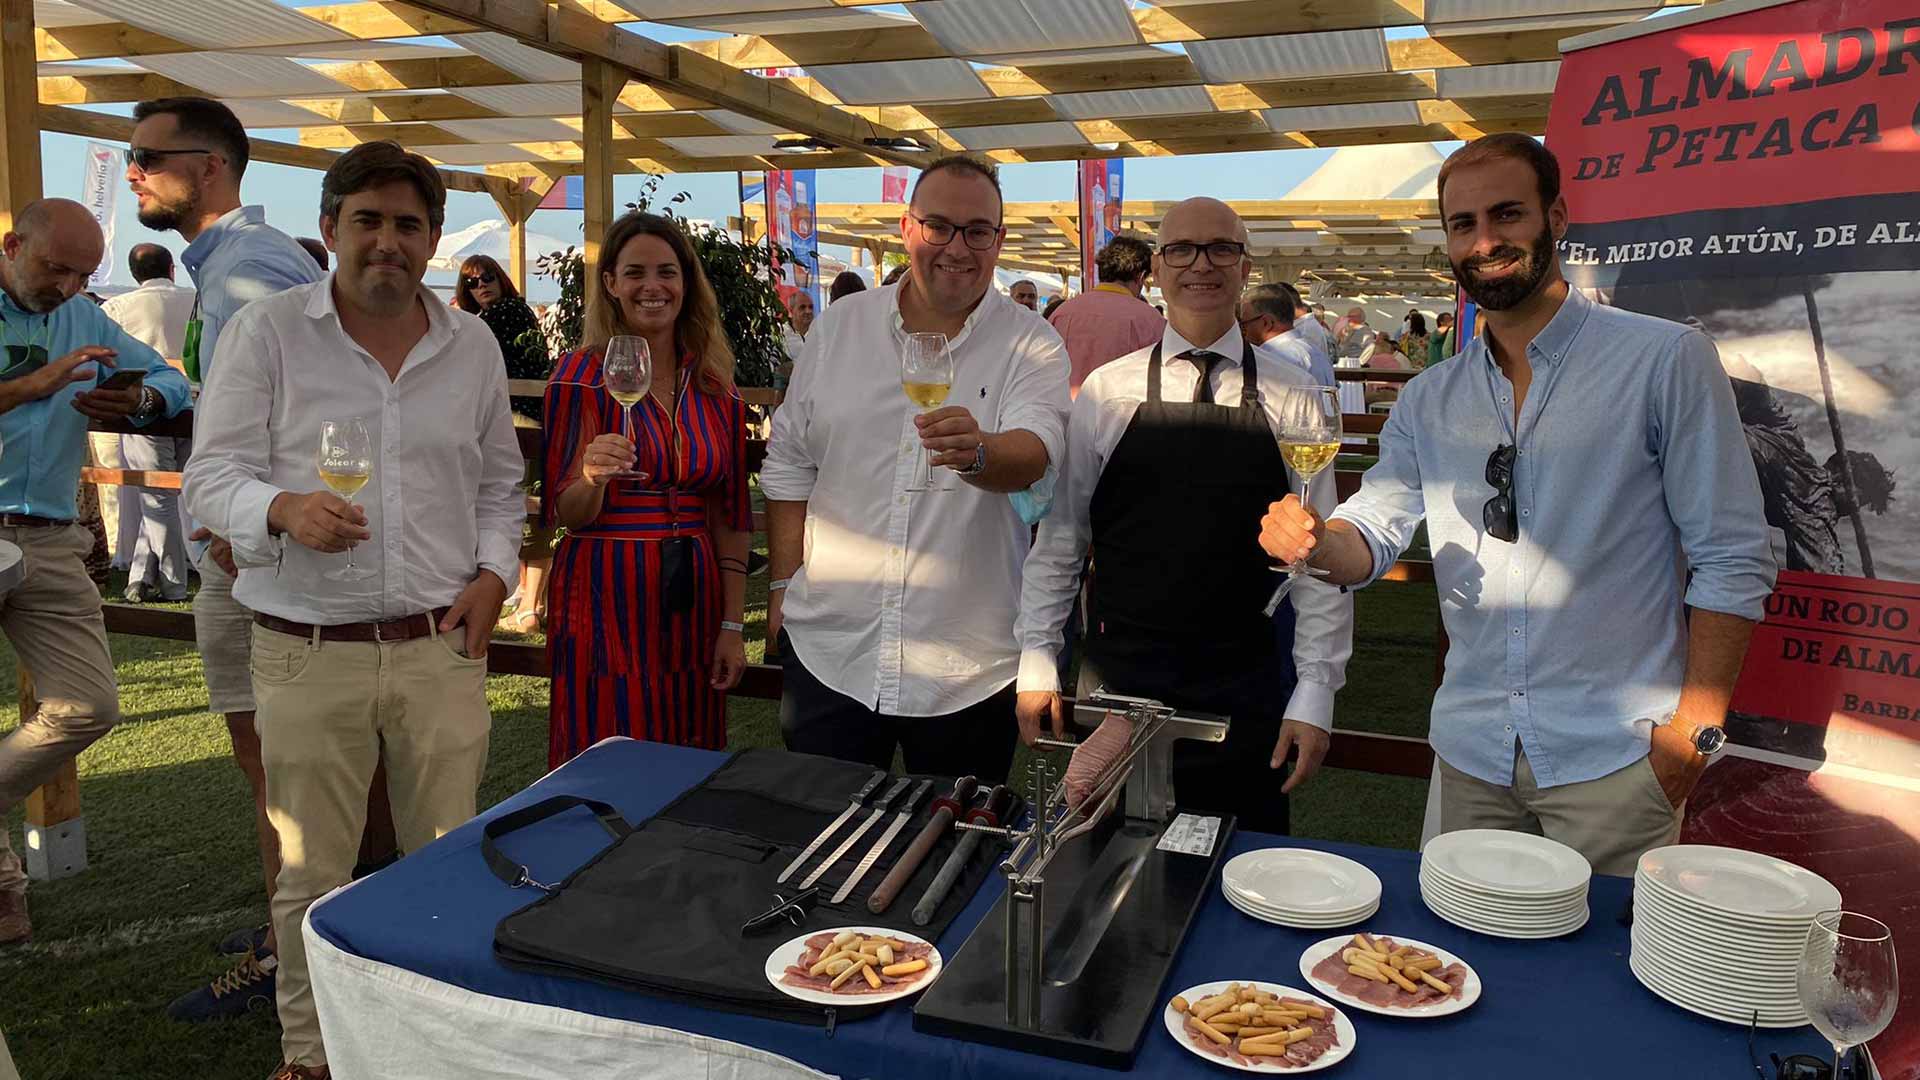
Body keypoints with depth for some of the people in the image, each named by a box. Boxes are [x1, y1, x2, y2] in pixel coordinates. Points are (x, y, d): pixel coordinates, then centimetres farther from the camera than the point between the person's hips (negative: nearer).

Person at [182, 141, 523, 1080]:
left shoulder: (472, 344, 9)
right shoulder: (264, 333, -1)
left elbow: (499, 483, 17)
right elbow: (212, 478, -2)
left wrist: (493, 572, 3)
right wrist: (284, 510, -23)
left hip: (442, 647, 3)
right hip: (310, 654, -2)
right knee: (312, 873, 8)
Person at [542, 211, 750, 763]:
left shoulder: (715, 385, 7)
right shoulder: (582, 373, -4)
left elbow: (730, 515, 10)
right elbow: (566, 514, -5)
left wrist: (732, 625, 5)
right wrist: (592, 477, -27)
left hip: (693, 600, 4)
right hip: (606, 598, -3)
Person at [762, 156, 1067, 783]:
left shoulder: (1033, 346, -2)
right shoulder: (841, 326, 6)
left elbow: (1034, 452, -20)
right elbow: (789, 464, 10)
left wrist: (977, 453, -42)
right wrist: (784, 585, 6)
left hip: (970, 663, -1)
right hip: (829, 647, 2)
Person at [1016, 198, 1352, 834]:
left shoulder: (1289, 394, -1)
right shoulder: (1105, 392, 1)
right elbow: (1060, 535, 4)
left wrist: (1315, 692, -5)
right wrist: (1036, 662, 1)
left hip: (1246, 689, 0)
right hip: (1116, 680, 1)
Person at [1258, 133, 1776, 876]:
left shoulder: (1666, 360, -5)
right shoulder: (1430, 401, 8)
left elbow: (1732, 559, -6)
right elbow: (1373, 531, 4)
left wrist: (1695, 732, -11)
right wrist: (1317, 540, -20)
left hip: (1614, 758, -4)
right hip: (1472, 754, 4)